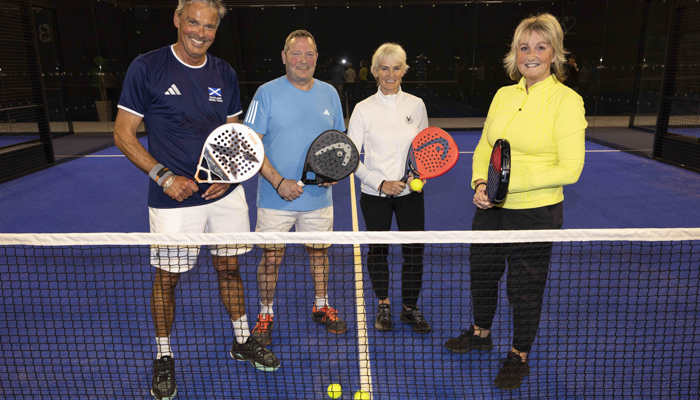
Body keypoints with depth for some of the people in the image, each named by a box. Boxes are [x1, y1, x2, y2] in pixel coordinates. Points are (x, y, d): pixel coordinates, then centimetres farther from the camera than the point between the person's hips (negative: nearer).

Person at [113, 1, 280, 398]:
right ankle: (164, 357, 30)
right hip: (175, 198, -3)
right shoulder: (146, 67, -6)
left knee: (230, 268, 14)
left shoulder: (225, 73, 7)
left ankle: (242, 340, 35)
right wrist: (164, 175, -16)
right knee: (167, 277, 7)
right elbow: (124, 134, -4)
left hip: (226, 193, 4)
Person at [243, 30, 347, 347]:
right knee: (271, 256, 4)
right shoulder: (267, 93, -5)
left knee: (319, 251, 14)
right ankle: (266, 314, 25)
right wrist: (278, 181, -18)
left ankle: (321, 306, 35)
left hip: (319, 197, 3)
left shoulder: (329, 93, 8)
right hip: (275, 198, -3)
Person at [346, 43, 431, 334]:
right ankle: (383, 305, 32)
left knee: (414, 252, 2)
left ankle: (410, 308, 24)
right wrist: (380, 183, -15)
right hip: (375, 195, -1)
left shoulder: (416, 105, 4)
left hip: (410, 192, 2)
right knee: (377, 251, 9)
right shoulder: (363, 109, -3)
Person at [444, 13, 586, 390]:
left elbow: (569, 169, -17)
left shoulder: (567, 101, -13)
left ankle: (519, 356, 36)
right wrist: (480, 183, -8)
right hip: (490, 208, 6)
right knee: (482, 273, 20)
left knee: (525, 289, 11)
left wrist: (510, 183, -23)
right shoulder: (503, 95, 4)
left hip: (535, 213, -5)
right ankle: (480, 333, 47)